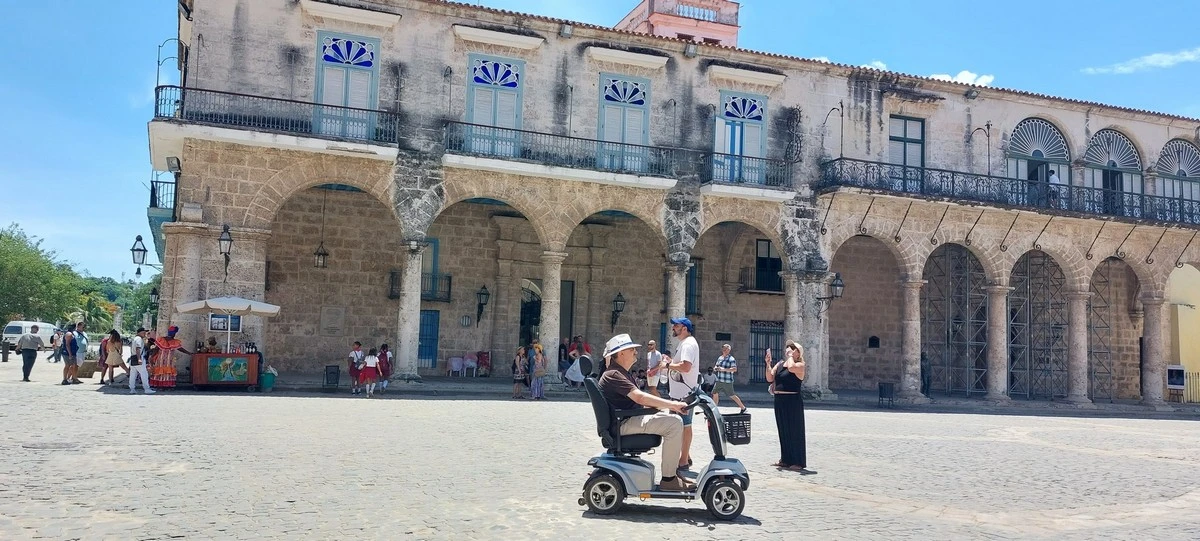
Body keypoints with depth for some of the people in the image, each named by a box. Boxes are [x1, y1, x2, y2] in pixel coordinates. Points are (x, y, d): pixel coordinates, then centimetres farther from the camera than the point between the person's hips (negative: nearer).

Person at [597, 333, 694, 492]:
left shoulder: (622, 374, 22)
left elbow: (640, 401, 20)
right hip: (622, 424, -11)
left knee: (674, 420, 11)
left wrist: (670, 406, 8)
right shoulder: (613, 375, -15)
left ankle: (673, 472, 10)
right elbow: (639, 397, -26)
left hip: (630, 419, 11)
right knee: (674, 424, -20)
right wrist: (672, 404, -25)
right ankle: (668, 479, -17)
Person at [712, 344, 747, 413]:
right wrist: (715, 368, 0)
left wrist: (724, 369, -28)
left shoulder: (731, 359, -10)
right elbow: (716, 366, 25)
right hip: (719, 381, 7)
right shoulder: (720, 358, 13)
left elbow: (735, 369, -20)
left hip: (727, 381, -7)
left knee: (732, 395, 0)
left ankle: (743, 408, 13)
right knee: (715, 394, 5)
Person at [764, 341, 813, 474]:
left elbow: (791, 368, -29)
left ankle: (798, 462, 5)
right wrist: (768, 364, -6)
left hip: (793, 401, -7)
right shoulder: (779, 364, 12)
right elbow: (770, 378, 5)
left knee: (794, 431, -1)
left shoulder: (800, 365, -6)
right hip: (779, 400, 7)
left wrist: (790, 356, -13)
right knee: (783, 431, 13)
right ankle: (786, 460, 23)